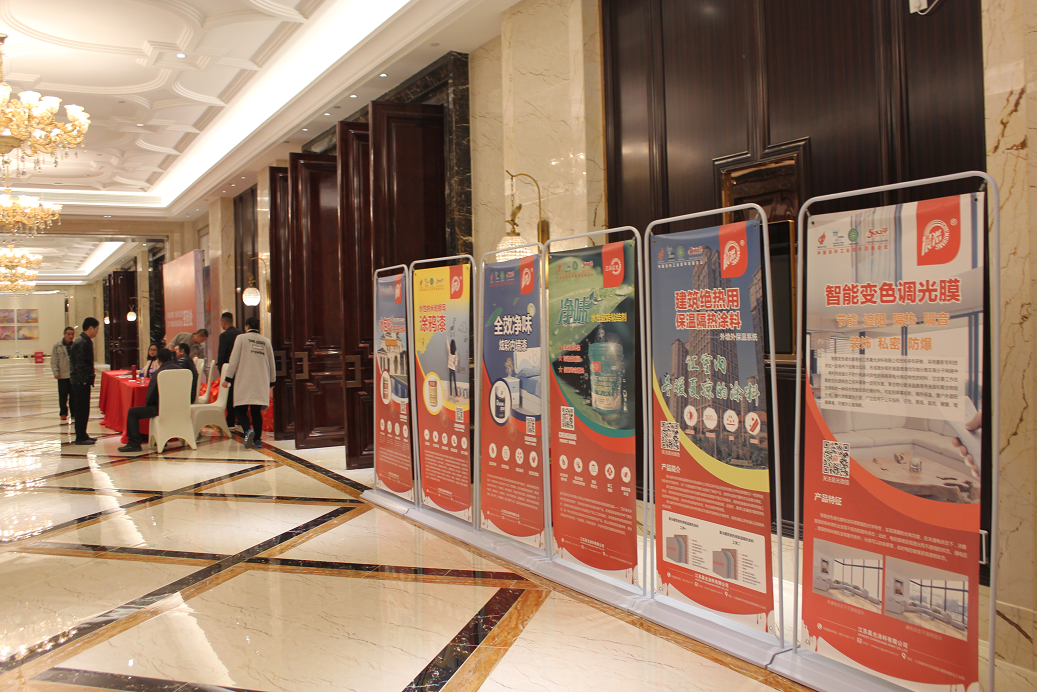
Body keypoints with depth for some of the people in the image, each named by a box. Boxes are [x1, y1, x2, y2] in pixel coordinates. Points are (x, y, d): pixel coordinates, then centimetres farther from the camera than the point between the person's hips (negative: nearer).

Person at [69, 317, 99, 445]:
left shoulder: (84, 341, 16)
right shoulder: (82, 343, -16)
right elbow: (80, 364, -22)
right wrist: (84, 380, -20)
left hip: (80, 381, 10)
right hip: (81, 381, -10)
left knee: (82, 409, 14)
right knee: (82, 409, -5)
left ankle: (82, 435, 21)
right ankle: (80, 437, -1)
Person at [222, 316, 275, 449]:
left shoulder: (241, 338, 0)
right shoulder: (266, 341, 10)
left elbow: (234, 360, -3)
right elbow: (271, 364, 14)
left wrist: (228, 378, 2)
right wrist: (271, 382, 22)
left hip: (244, 381, -3)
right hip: (261, 383, 4)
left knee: (240, 409, 0)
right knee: (256, 411, 9)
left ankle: (248, 430, -25)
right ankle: (257, 439, 6)